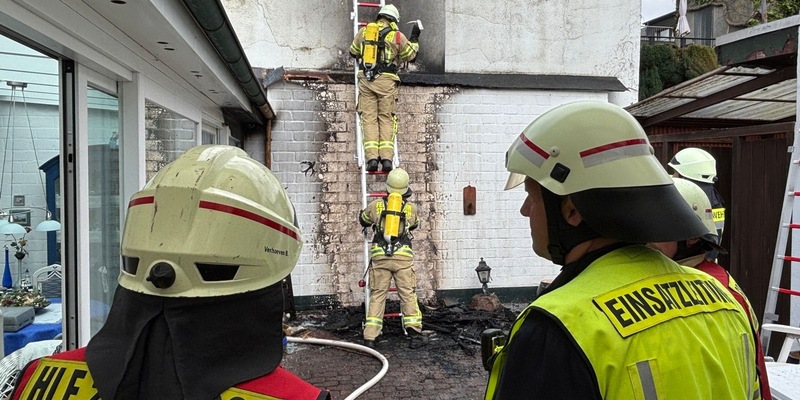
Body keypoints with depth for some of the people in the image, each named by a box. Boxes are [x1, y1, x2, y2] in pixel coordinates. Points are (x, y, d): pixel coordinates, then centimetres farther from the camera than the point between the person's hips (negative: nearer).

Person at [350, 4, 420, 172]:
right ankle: (387, 157, -7)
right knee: (386, 118, 3)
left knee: (369, 118, 1)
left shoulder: (363, 31, 12)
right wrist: (414, 38, 31)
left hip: (366, 79, 1)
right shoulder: (398, 36, 5)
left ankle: (371, 157, -11)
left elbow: (353, 52, 24)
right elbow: (411, 55, 17)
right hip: (387, 81, -1)